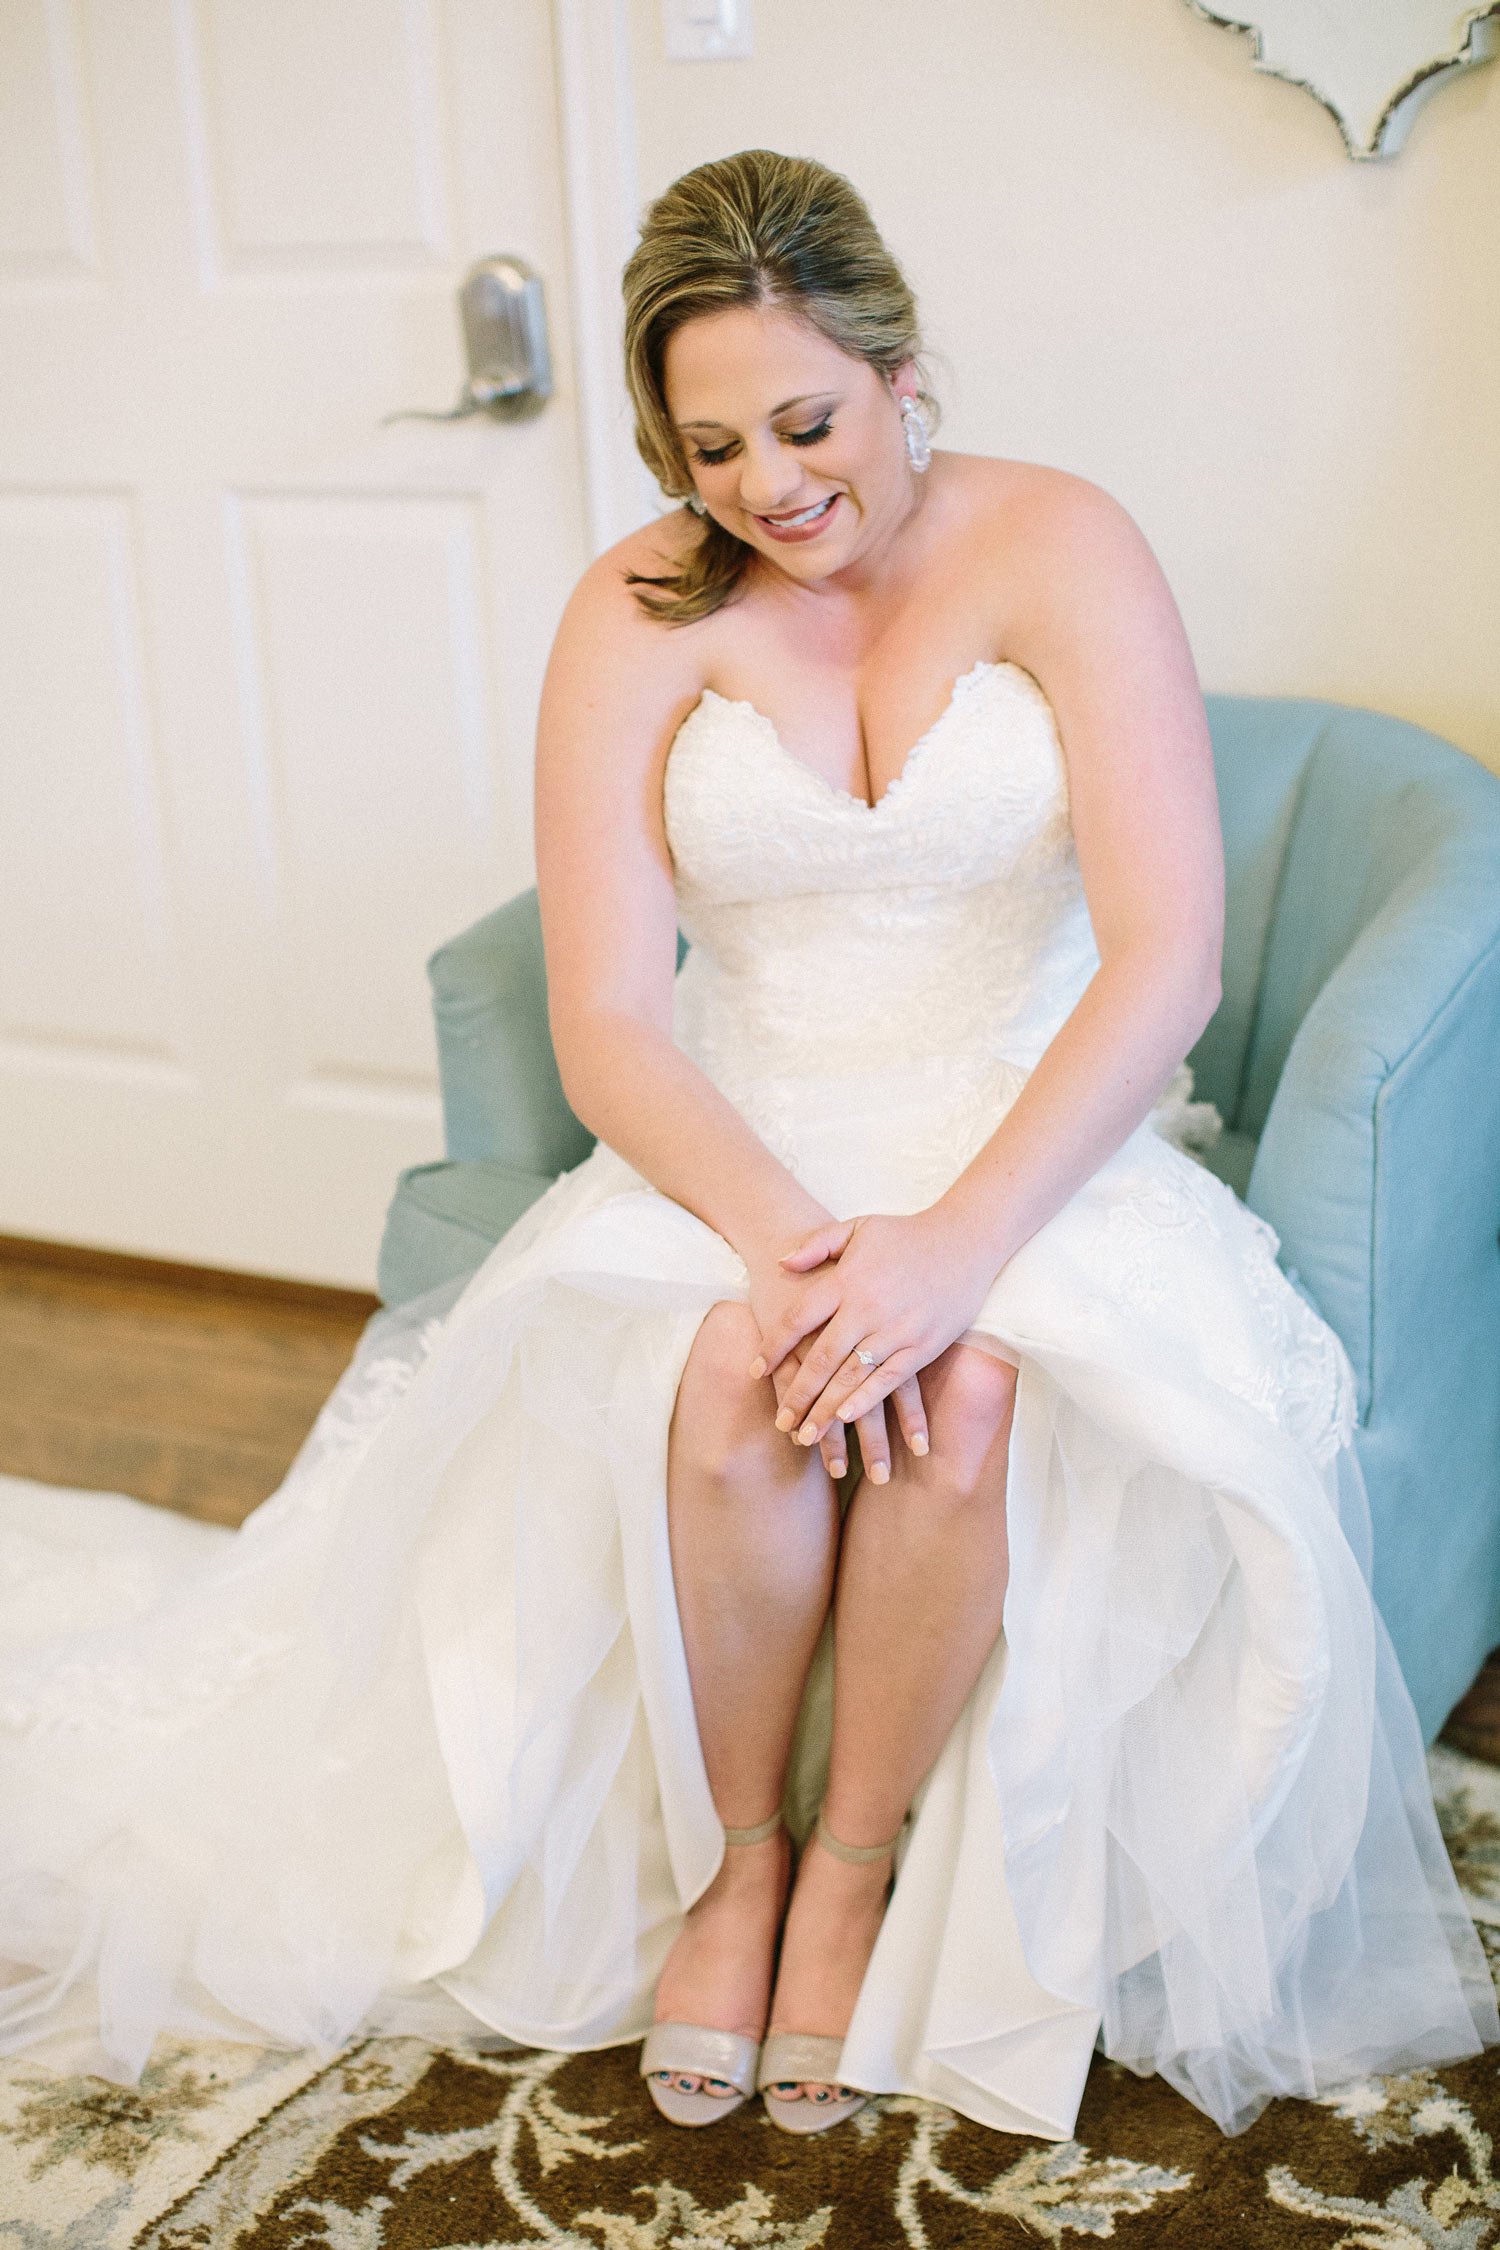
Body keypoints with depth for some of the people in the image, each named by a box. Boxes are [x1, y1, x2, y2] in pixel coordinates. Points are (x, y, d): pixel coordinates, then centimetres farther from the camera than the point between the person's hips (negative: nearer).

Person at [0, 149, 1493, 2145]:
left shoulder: (1058, 549, -8)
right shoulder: (641, 614, -3)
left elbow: (1167, 962, -15)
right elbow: (606, 1022, -8)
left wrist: (961, 1244, -28)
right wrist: (788, 1240, -26)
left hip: (1030, 1135, -1)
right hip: (744, 1143, 1)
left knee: (968, 1399, -33)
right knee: (733, 1387, -31)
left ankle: (857, 1868, -7)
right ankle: (732, 1856, -5)